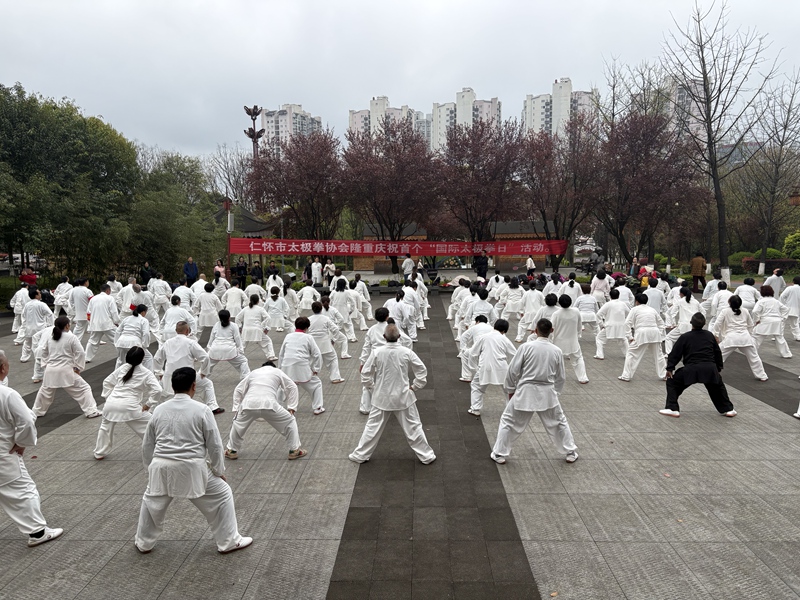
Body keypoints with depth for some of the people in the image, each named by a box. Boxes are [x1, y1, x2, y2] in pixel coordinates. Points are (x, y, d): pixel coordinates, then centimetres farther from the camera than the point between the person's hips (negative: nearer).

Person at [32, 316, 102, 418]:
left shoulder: (49, 337, 6)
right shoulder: (71, 337, -10)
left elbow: (44, 352, 15)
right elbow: (80, 353, -10)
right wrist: (78, 368, 0)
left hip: (50, 371, 5)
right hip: (66, 371, -5)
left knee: (45, 391, 27)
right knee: (83, 389, 3)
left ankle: (36, 412, 41)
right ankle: (91, 411, -2)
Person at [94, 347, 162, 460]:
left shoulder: (122, 368, 12)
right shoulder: (146, 373, -2)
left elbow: (107, 382, 21)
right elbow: (157, 390, -12)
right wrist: (148, 404, -2)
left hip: (111, 403, 5)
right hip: (129, 407, -5)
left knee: (105, 426, 33)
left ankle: (100, 453, 45)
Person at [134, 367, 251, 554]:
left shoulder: (159, 410, 5)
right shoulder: (202, 410, -8)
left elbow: (147, 445, 14)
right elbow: (215, 445, -4)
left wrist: (151, 468, 28)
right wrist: (219, 470, 9)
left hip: (162, 468, 4)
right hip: (192, 469, -4)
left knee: (151, 501, 30)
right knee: (222, 496, 13)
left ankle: (143, 542, 44)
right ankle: (229, 541, 18)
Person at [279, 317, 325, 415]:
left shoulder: (288, 336, 11)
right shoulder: (308, 338, 1)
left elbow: (281, 354, 17)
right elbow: (317, 354, 0)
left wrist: (281, 367, 26)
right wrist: (315, 369, 9)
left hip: (286, 369, 3)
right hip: (302, 369, -3)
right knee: (316, 385, 18)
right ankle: (318, 408, 18)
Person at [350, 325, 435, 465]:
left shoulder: (376, 352, -13)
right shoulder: (407, 352, -13)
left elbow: (365, 373, -6)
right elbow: (422, 371, -6)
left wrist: (372, 387, 11)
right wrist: (414, 386, 8)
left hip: (382, 398, 0)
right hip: (403, 398, 0)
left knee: (372, 427, 15)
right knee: (413, 427, 13)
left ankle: (360, 455, 27)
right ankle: (426, 455, 23)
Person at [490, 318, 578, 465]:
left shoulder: (526, 347, -11)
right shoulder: (556, 351, -2)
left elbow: (513, 370, -7)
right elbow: (560, 377, 8)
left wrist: (510, 389, 8)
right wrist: (554, 392, 24)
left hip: (526, 392, -2)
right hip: (547, 393, 2)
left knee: (508, 421, 14)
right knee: (559, 422, 23)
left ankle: (499, 454, 17)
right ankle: (571, 453, 33)